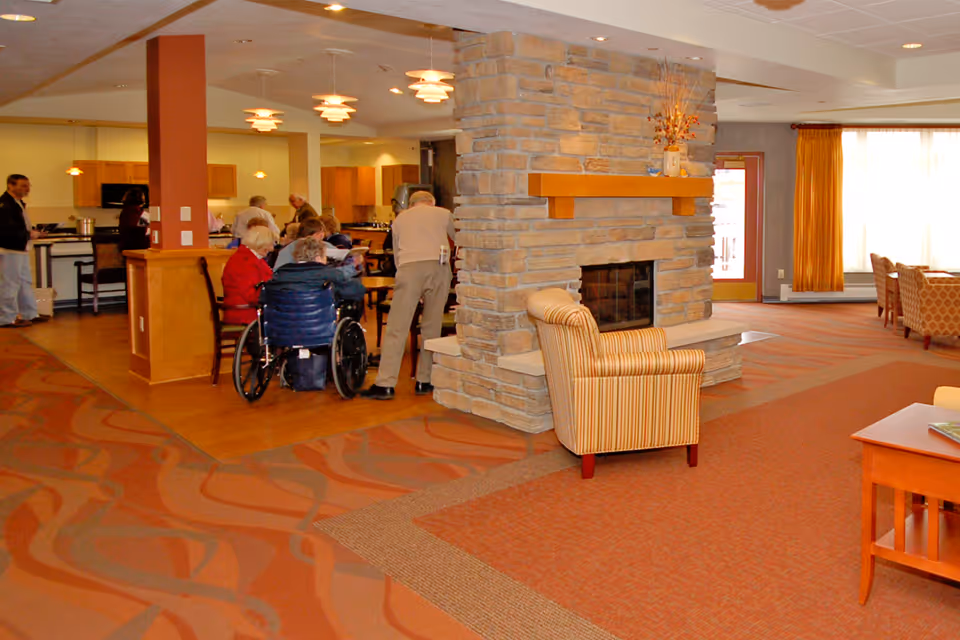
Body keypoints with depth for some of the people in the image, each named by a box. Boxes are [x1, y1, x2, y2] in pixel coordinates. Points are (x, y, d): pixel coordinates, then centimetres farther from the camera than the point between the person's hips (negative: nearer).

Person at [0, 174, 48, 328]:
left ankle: (30, 314, 26)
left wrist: (32, 233, 4)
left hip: (21, 249, 10)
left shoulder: (18, 203, 16)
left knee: (25, 282, 16)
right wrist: (29, 234, -18)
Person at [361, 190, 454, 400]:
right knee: (431, 328, 10)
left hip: (408, 268, 0)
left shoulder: (399, 219, 27)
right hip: (438, 267, 0)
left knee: (396, 328, -2)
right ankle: (424, 382, 13)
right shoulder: (443, 214, 24)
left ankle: (385, 384, -6)